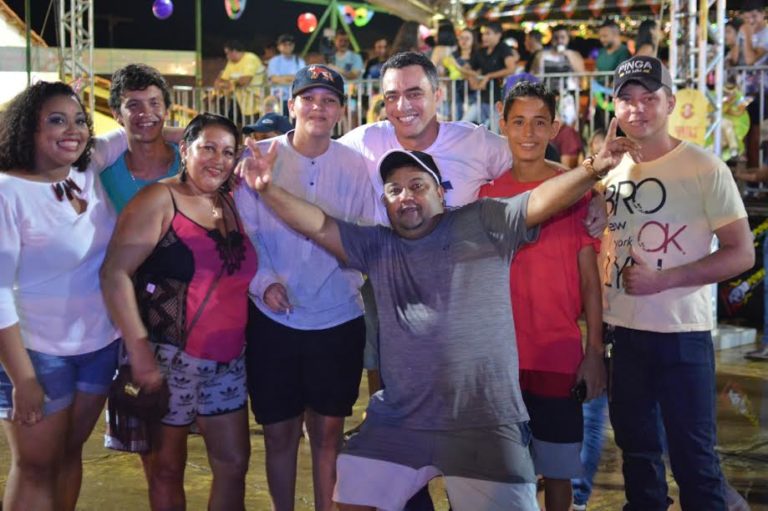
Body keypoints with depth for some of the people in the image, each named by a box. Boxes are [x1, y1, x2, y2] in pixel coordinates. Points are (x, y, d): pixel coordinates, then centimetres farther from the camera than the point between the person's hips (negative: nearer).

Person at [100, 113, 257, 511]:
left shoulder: (230, 205, 10)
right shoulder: (159, 200, -9)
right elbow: (114, 273, -17)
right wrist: (139, 351, -22)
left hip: (226, 361, 6)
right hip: (167, 358, -6)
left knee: (234, 463, 10)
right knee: (167, 469, 8)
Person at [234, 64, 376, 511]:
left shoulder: (355, 165, 2)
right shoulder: (261, 157, -2)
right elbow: (243, 233, -4)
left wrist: (357, 282, -8)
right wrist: (263, 282, -17)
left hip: (339, 320, 1)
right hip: (274, 320, -1)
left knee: (328, 433, 11)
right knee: (279, 434, 9)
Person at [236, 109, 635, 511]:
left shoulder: (484, 224, 1)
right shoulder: (376, 246, 10)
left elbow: (542, 199, -9)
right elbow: (318, 225, 4)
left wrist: (593, 169, -26)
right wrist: (268, 189, -10)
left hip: (484, 424, -3)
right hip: (398, 421, 4)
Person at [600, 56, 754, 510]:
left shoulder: (705, 169, -9)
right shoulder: (610, 171, 8)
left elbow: (742, 254, -11)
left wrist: (661, 279, -19)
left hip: (681, 334, -5)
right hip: (623, 332, 6)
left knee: (693, 453, 2)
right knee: (637, 447, 18)